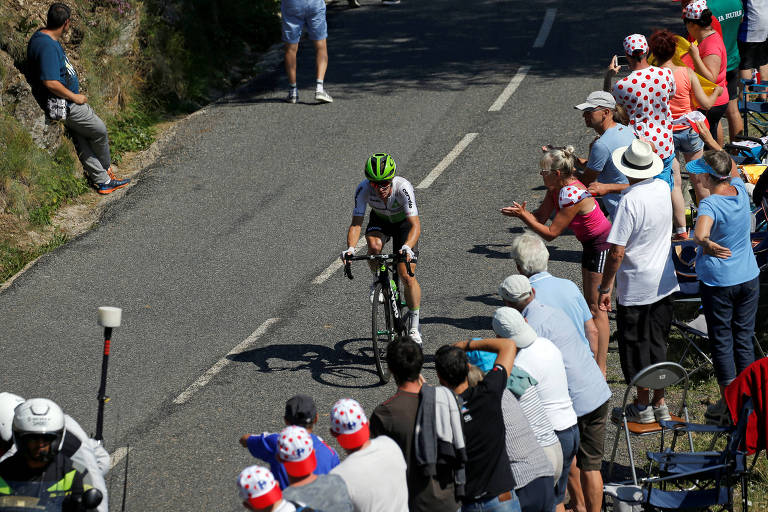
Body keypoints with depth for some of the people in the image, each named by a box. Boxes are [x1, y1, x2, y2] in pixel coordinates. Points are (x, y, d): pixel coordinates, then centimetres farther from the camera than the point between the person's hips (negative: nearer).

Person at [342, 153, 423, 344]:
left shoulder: (403, 187, -38)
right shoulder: (363, 189, -31)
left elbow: (415, 225, -42)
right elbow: (356, 223, -30)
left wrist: (407, 247, -60)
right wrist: (350, 248, -48)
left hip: (404, 222, -2)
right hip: (380, 220, 2)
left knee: (407, 275, -11)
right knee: (374, 245, -34)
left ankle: (414, 326, 4)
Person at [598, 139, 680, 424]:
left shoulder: (630, 200, -24)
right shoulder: (663, 188, -2)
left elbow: (617, 252, -23)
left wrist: (605, 287, -13)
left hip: (635, 287, -7)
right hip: (664, 281, 7)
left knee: (635, 346, 7)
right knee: (657, 342, 18)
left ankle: (642, 407, 16)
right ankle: (659, 403, 26)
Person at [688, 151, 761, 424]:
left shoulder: (710, 203, -25)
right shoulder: (740, 190, -7)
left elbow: (700, 234, -45)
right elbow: (732, 167, 16)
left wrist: (708, 245, -26)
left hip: (718, 281, -6)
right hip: (749, 277, 6)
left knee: (722, 342, 7)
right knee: (744, 339, 16)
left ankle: (729, 404, 13)